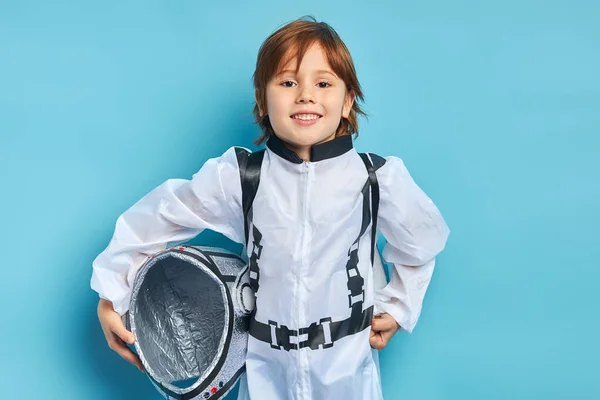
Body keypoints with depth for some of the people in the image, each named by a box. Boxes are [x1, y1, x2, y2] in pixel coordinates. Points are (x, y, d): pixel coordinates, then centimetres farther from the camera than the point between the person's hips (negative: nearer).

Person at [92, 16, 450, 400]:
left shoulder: (378, 177, -14)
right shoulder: (236, 177, -15)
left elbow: (424, 242, 5)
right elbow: (156, 217, -3)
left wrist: (398, 307, 6)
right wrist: (112, 296, -1)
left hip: (348, 368, 1)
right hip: (266, 368, 0)